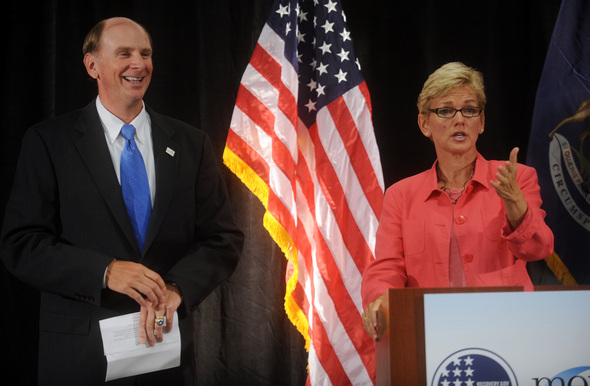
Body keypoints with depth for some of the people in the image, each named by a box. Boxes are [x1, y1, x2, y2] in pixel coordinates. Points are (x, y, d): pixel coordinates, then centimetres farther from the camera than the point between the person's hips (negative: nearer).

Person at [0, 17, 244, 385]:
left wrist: (176, 288, -16)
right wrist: (105, 271, -21)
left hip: (167, 349, 3)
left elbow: (224, 239, 2)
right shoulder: (48, 142, -2)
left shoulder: (190, 144, 6)